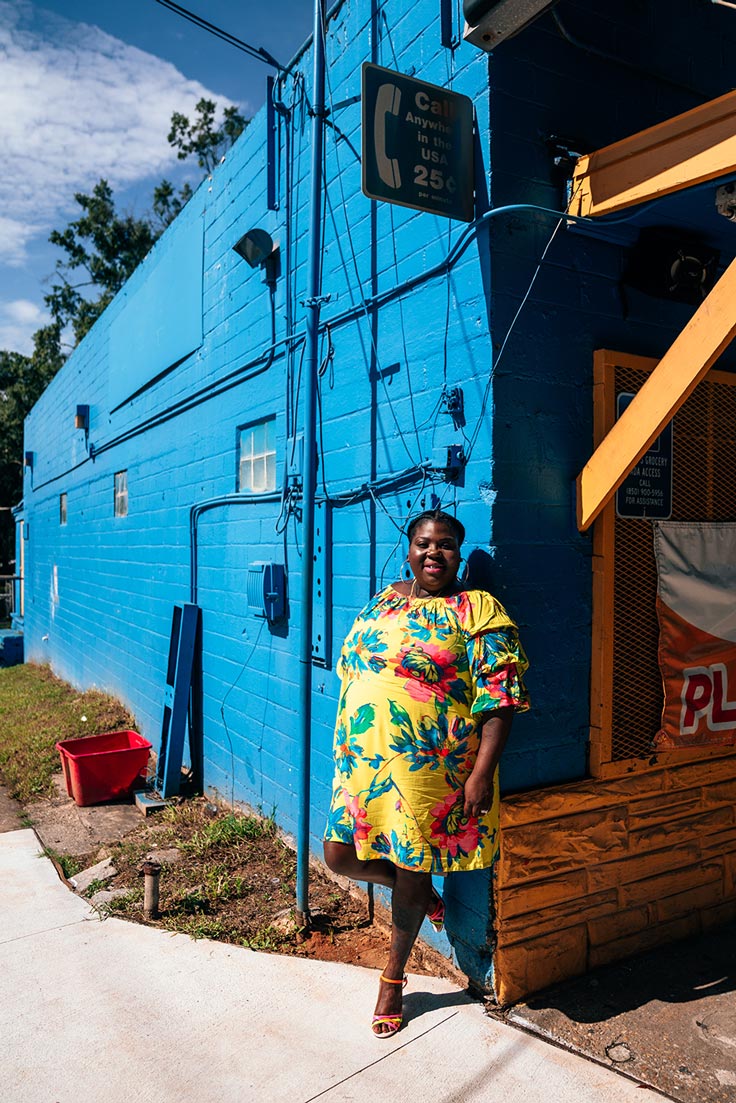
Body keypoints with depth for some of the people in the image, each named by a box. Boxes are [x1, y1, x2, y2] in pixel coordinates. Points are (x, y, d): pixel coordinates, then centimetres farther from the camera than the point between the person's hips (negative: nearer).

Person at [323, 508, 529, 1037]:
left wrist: (482, 772, -19)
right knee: (341, 855, 9)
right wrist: (346, 748, 17)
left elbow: (499, 699, -13)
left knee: (412, 872, 9)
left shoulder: (478, 610, -10)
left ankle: (394, 978, 35)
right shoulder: (380, 603, 9)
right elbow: (352, 672, 17)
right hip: (364, 760, 6)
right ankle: (425, 895, 37)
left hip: (429, 769, -5)